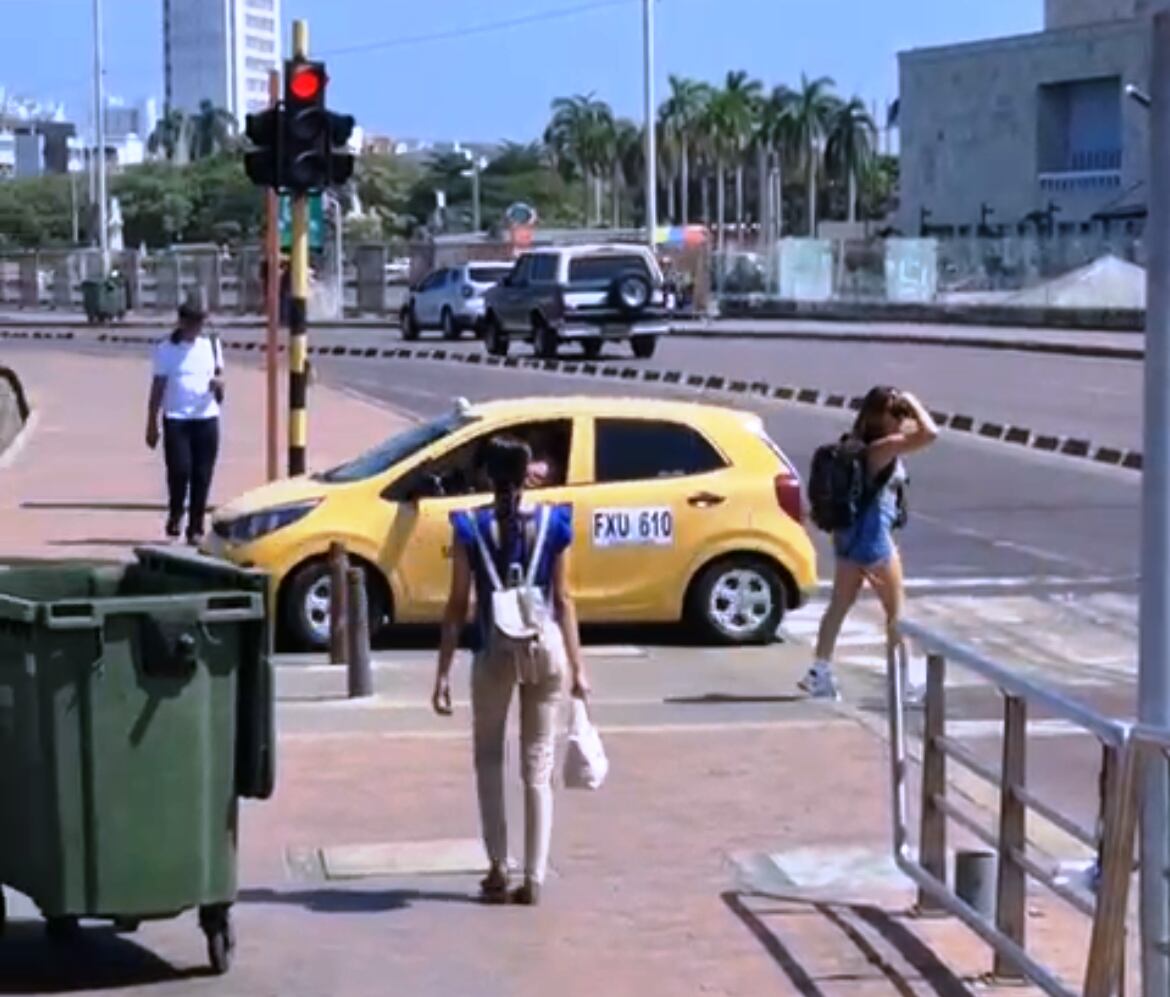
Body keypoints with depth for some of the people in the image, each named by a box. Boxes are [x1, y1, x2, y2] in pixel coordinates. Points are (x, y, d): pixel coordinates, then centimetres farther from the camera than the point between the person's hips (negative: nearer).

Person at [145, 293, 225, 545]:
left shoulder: (212, 345, 10)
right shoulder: (166, 349, 2)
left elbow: (219, 375, 19)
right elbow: (158, 389, 4)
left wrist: (219, 382, -8)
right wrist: (152, 425, 2)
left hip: (207, 418, 2)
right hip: (176, 418, -2)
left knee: (202, 477, 1)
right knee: (179, 470, -13)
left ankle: (196, 528, 9)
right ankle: (175, 514, 12)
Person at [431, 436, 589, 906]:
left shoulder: (471, 527, -4)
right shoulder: (552, 523, -1)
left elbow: (458, 605, -5)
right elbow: (562, 601, -1)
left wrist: (443, 673, -1)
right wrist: (577, 667, 4)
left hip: (493, 654, -1)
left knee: (490, 760, 15)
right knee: (538, 765, 8)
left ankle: (499, 869, 11)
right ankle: (534, 878, 6)